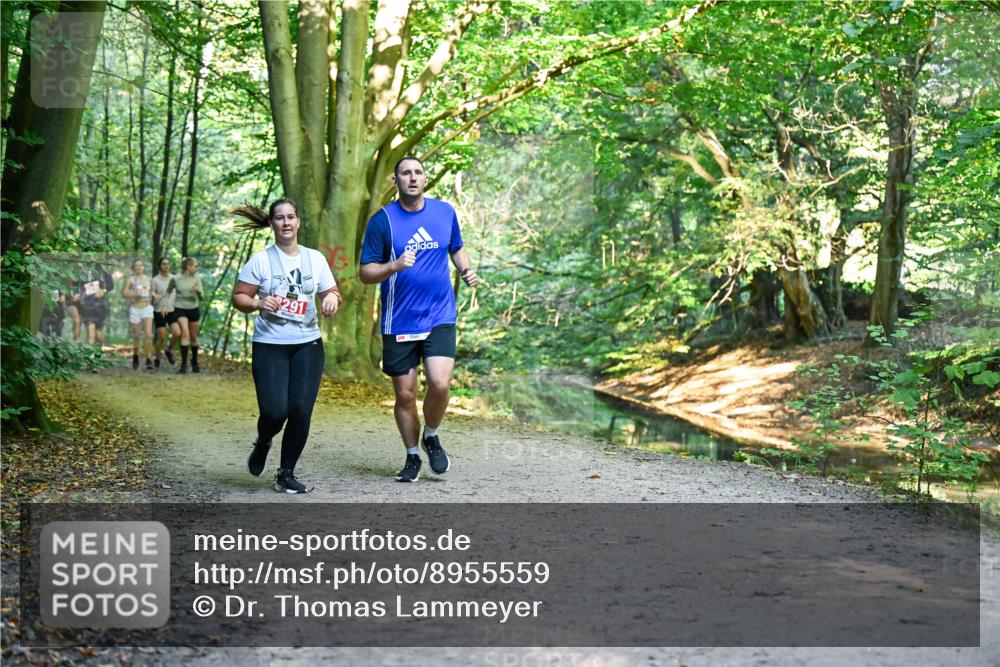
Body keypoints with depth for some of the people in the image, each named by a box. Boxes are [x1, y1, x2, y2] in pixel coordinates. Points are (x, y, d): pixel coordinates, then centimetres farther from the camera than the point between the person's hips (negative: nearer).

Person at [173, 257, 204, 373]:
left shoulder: (197, 278, -4)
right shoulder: (176, 279, -7)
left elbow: (201, 298, -5)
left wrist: (198, 291, -26)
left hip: (194, 309, 2)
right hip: (180, 309, -2)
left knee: (193, 337, 11)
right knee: (185, 334, -20)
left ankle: (194, 361, 31)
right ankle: (184, 364, -20)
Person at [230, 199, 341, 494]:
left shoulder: (315, 258, 9)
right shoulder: (260, 260, 0)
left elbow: (332, 292, 14)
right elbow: (238, 296, 2)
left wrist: (332, 298, -9)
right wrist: (258, 303, -18)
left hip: (308, 344, 3)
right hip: (269, 346, -2)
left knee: (301, 411, -6)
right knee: (274, 411, -11)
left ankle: (286, 474, 11)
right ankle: (262, 444, 26)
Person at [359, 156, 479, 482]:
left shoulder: (445, 212, 6)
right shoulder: (382, 220, -4)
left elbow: (457, 248, 24)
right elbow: (365, 273, -3)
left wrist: (466, 270, 3)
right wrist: (395, 266, -21)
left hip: (440, 318, 1)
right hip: (399, 322, -1)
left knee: (440, 384, -15)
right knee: (405, 394, 4)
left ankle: (431, 437, 14)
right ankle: (412, 456, 26)